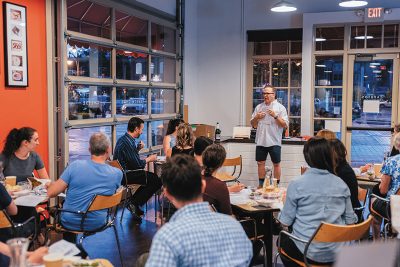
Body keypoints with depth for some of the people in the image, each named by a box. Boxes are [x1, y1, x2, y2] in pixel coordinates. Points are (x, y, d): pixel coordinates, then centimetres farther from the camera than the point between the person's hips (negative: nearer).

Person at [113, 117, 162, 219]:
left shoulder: (123, 138, 12)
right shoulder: (128, 142, -21)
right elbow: (137, 164, -20)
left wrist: (138, 148, 7)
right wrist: (149, 159, -3)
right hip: (126, 175, -11)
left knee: (151, 176, 22)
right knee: (157, 181, -12)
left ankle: (133, 202, 18)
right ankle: (134, 203, -3)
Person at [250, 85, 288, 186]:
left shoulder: (280, 108, -1)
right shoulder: (259, 107, 10)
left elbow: (285, 125, -8)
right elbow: (253, 124, 14)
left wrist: (275, 116, -19)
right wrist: (256, 117, -6)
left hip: (274, 141, -4)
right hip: (260, 141, 4)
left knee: (276, 164, 4)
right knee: (260, 163, 9)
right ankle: (261, 185, 20)